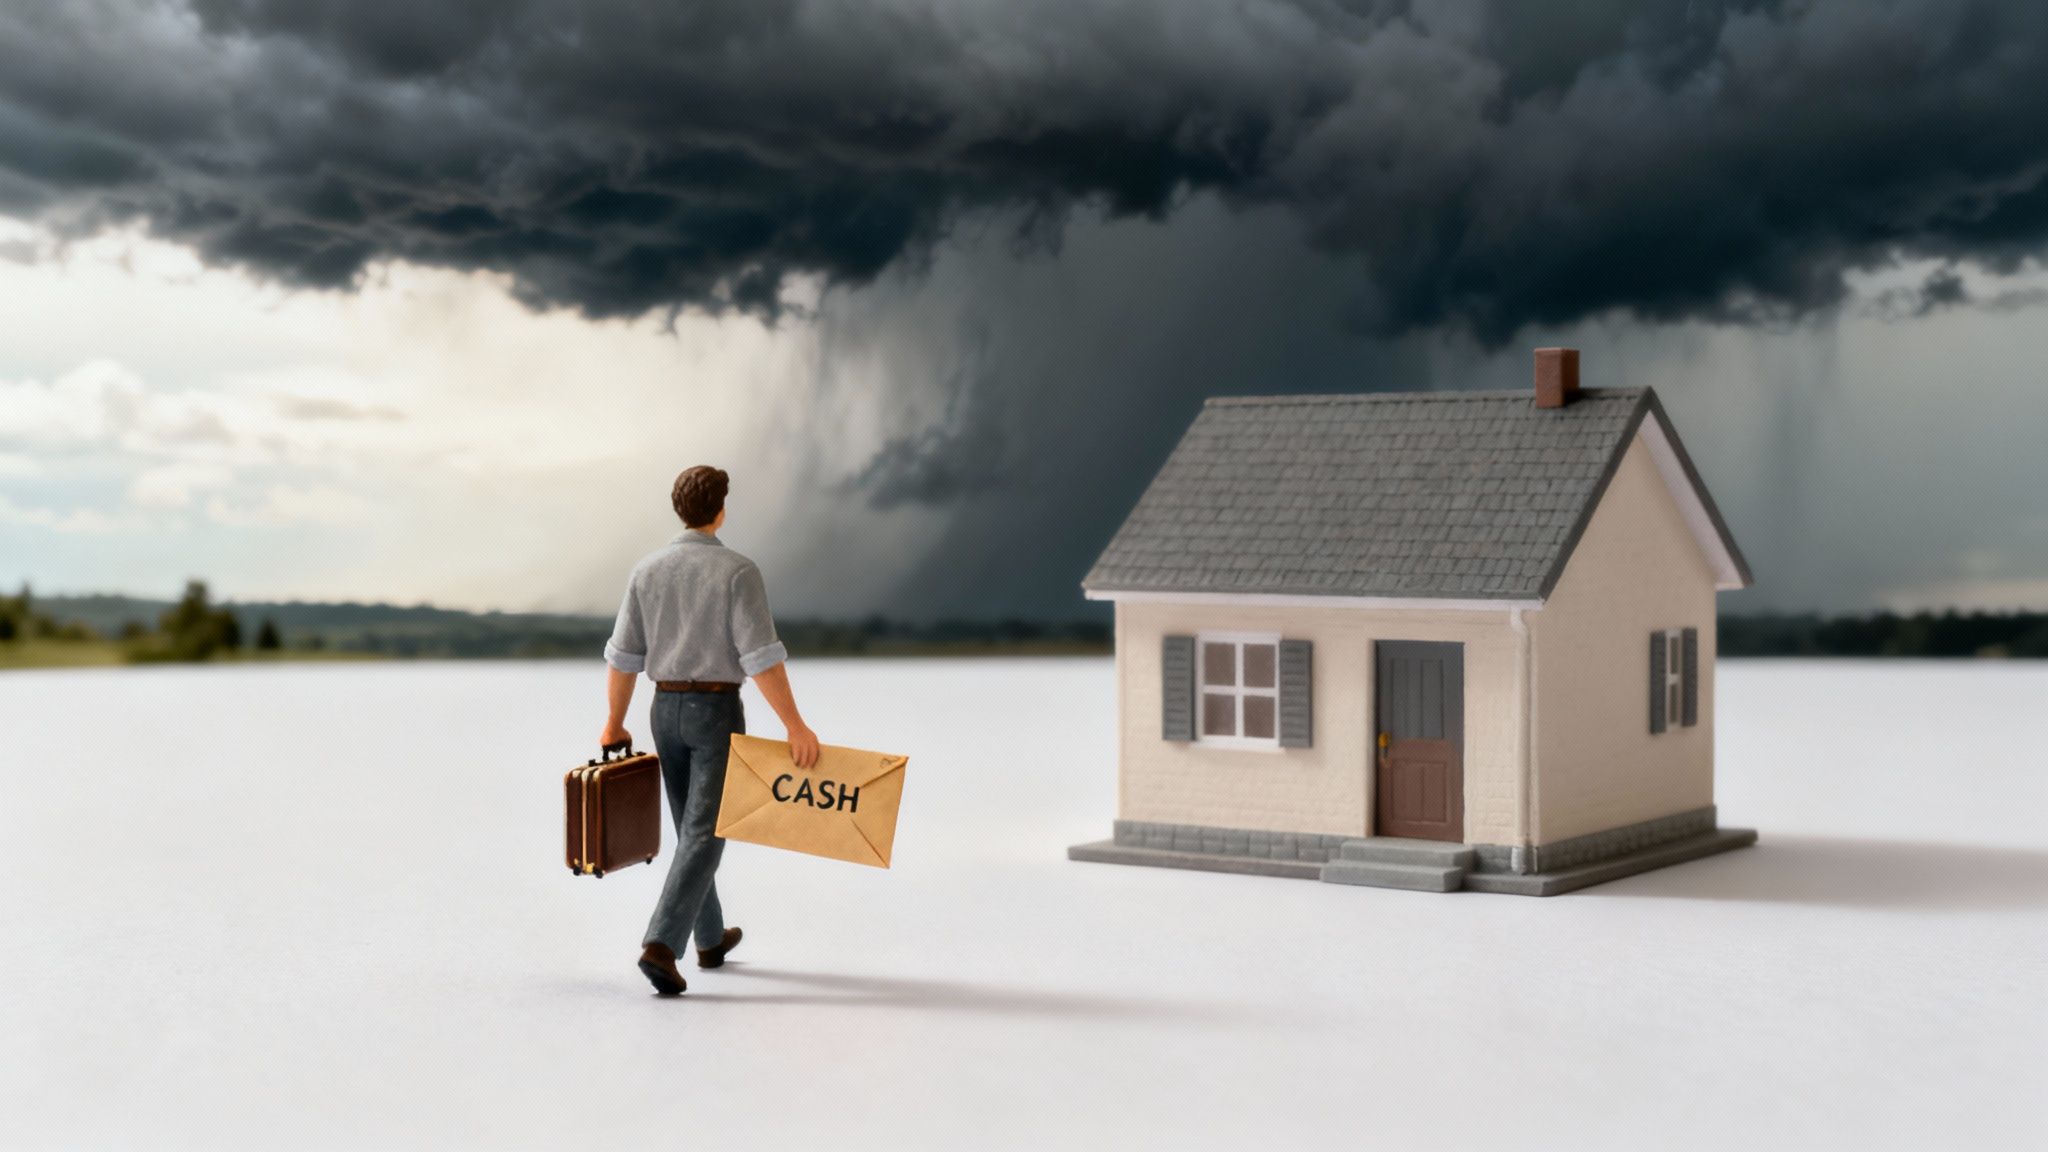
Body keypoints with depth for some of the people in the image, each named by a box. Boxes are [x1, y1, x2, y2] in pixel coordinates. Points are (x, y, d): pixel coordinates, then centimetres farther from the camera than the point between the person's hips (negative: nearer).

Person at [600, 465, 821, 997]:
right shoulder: (739, 571, -13)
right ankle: (661, 946, -20)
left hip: (666, 711, 5)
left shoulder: (647, 570, 1)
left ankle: (711, 938, 33)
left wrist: (614, 723, 14)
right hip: (717, 714, -5)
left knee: (693, 826, 20)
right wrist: (795, 725, -17)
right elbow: (762, 656, -20)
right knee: (704, 836, -6)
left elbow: (624, 655, 3)